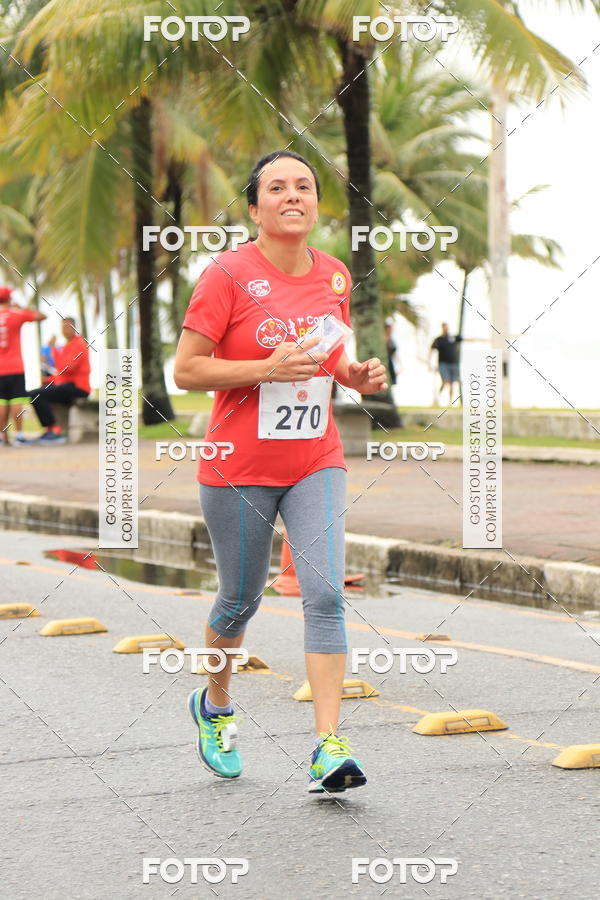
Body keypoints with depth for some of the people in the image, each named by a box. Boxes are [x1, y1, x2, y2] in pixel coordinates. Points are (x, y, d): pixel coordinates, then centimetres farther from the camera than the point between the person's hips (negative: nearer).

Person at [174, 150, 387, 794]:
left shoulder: (334, 276, 5)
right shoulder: (228, 273, -11)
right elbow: (186, 370, -12)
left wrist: (356, 375, -1)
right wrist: (268, 368, -23)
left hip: (316, 461, 3)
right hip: (239, 468, -3)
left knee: (326, 594, -12)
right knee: (241, 599, 10)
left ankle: (328, 748, -14)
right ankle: (215, 705, 40)